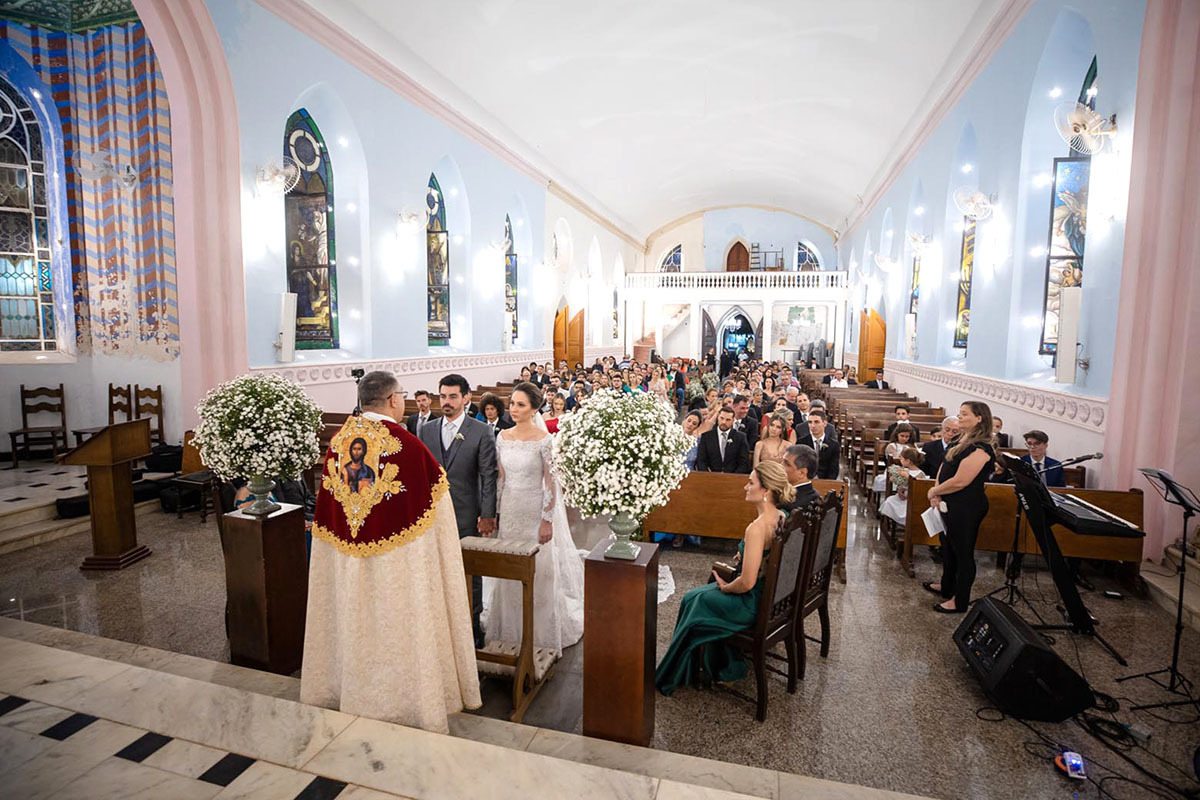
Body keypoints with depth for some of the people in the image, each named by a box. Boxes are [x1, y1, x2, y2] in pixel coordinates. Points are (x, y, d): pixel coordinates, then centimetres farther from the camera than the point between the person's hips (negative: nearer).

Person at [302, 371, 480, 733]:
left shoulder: (338, 441, -1)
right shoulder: (406, 444, -18)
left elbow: (326, 503, 8)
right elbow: (433, 498, -9)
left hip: (346, 557, 6)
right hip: (397, 553, -5)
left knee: (354, 621, 18)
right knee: (394, 625, 7)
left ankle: (354, 694, 36)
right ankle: (403, 701, 22)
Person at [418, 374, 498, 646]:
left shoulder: (481, 432, -6)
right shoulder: (427, 431, 7)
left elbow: (488, 477, -8)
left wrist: (487, 515, -12)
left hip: (466, 515, -3)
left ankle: (473, 625, 25)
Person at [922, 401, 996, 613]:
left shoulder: (980, 449, -22)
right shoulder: (961, 441, 8)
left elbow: (960, 481, -26)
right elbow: (944, 467, 13)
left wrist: (934, 492, -11)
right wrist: (937, 491, -2)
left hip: (966, 508, -10)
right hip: (950, 505, 10)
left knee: (962, 552, 3)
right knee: (948, 546, 23)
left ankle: (960, 601, 17)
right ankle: (947, 586, 42)